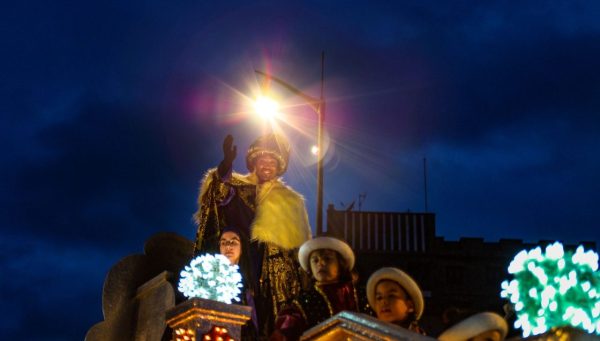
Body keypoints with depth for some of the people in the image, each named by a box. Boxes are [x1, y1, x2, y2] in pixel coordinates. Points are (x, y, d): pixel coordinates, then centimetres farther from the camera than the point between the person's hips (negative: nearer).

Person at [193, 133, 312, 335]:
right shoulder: (242, 188, 10)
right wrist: (227, 162, -34)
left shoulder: (291, 199, 16)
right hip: (248, 263, -1)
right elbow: (220, 189, -15)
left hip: (280, 268, 2)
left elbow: (301, 241, 17)